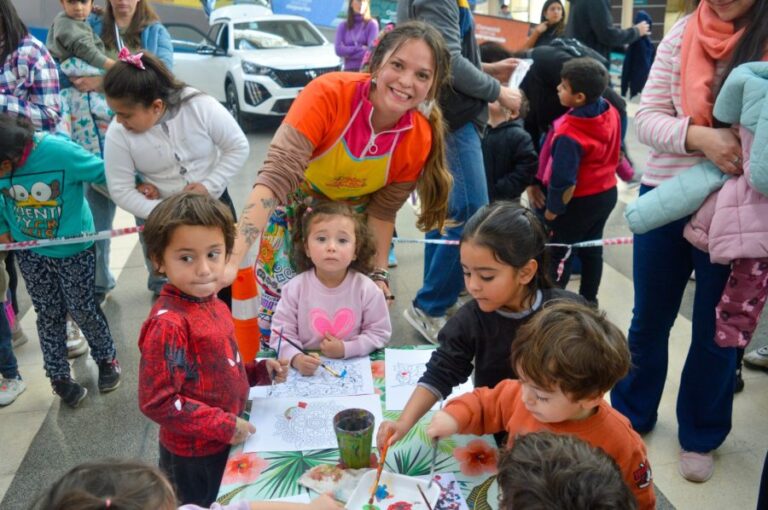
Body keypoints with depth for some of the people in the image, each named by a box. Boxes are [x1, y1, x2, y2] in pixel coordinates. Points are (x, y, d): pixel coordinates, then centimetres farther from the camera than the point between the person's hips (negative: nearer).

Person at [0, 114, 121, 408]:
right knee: (49, 314, 12)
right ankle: (59, 377, 28)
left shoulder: (60, 152, -27)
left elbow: (105, 172, -15)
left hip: (73, 248, -3)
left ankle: (107, 359, 33)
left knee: (82, 309, 8)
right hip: (29, 252, 4)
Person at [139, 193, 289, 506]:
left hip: (224, 444, 8)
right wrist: (224, 426, -22)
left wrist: (259, 371, -1)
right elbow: (157, 402, -26)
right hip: (194, 456, -8)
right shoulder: (168, 323, -27)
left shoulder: (212, 305, 0)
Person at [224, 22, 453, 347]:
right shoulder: (328, 93, -32)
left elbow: (382, 211, -7)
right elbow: (275, 176, -39)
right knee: (274, 319, -5)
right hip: (293, 209, -2)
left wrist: (378, 274, -14)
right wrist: (233, 260, -47)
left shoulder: (420, 138, -21)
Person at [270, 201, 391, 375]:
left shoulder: (366, 289, -6)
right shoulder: (295, 288, -5)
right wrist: (296, 358, -22)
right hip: (308, 370, 0)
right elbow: (282, 333, -4)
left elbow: (380, 332, -1)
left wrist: (346, 349, -13)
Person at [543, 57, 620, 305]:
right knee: (592, 249, 21)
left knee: (558, 254, 9)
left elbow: (564, 181, -27)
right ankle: (589, 301, 35)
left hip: (580, 202, -8)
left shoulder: (570, 134, -31)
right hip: (607, 193, 8)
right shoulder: (610, 111, -8)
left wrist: (552, 209, -15)